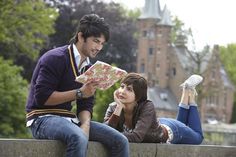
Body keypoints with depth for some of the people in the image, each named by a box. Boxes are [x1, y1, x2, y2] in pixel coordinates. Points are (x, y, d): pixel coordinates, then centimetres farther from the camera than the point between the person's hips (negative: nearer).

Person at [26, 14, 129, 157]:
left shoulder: (88, 68, 13)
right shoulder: (56, 58, -11)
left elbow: (86, 106, 10)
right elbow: (42, 97, -18)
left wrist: (85, 125, -13)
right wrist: (79, 93, -20)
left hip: (69, 119, 8)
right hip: (43, 118, -7)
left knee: (120, 141, -8)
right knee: (78, 139, -39)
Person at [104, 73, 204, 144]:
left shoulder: (147, 107, -42)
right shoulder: (113, 108, -29)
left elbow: (136, 137, -51)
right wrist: (119, 107, -47)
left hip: (170, 130, -4)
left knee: (197, 137, 28)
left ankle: (190, 92, 35)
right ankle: (186, 91, 42)